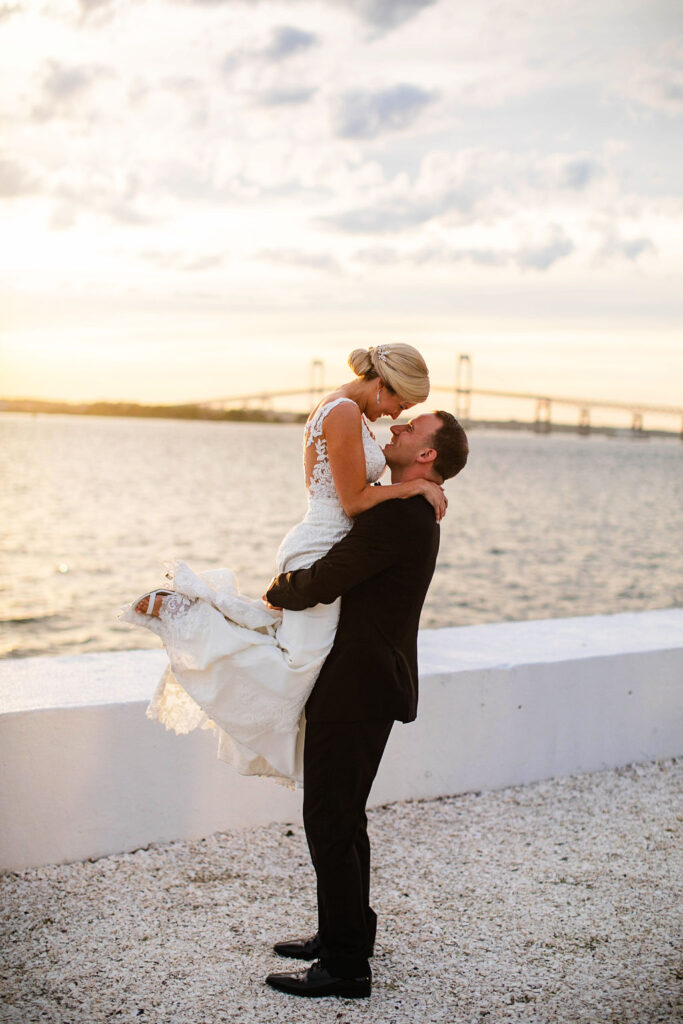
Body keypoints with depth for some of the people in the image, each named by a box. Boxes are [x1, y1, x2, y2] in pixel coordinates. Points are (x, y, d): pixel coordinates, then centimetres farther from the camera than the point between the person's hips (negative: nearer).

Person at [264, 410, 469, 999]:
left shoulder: (399, 516, -20)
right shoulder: (411, 514, 15)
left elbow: (320, 584, -23)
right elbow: (344, 571, 24)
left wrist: (278, 592, -3)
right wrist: (294, 586, 8)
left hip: (358, 691, -10)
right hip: (363, 685, 10)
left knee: (330, 822, -4)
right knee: (344, 817, 19)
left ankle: (347, 966, 6)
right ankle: (342, 933, 33)